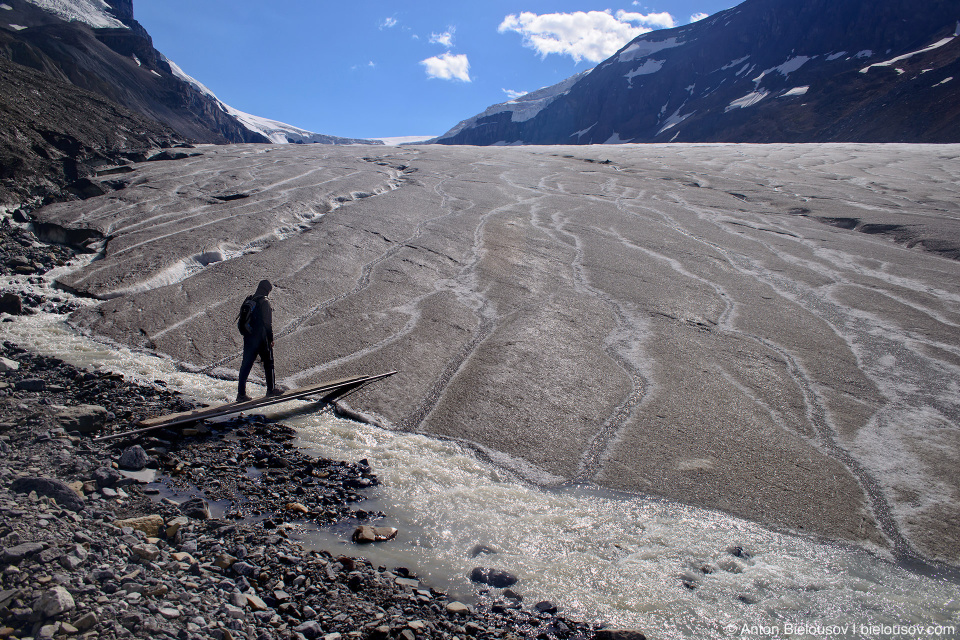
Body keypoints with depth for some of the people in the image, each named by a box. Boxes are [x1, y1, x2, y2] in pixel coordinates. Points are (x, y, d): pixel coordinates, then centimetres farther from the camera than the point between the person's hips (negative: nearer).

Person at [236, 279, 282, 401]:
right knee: (268, 362, 10)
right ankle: (271, 389, 18)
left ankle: (241, 393, 4)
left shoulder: (247, 301, 9)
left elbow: (241, 320, 14)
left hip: (248, 338, 6)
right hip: (261, 338, -6)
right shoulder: (264, 302, -13)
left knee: (246, 364, 7)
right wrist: (271, 338, -7)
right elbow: (268, 323, -14)